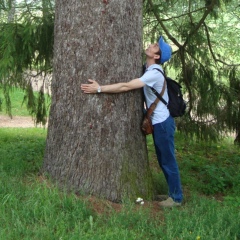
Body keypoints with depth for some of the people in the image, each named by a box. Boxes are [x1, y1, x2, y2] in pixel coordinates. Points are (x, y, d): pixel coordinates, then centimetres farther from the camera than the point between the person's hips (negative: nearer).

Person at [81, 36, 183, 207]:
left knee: (168, 160, 0)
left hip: (163, 122, -10)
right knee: (163, 160, 16)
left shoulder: (154, 73, -23)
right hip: (158, 121, 10)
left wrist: (99, 88, -27)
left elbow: (126, 87, -29)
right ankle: (173, 193, 27)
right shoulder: (150, 69, 8)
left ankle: (176, 198, 11)